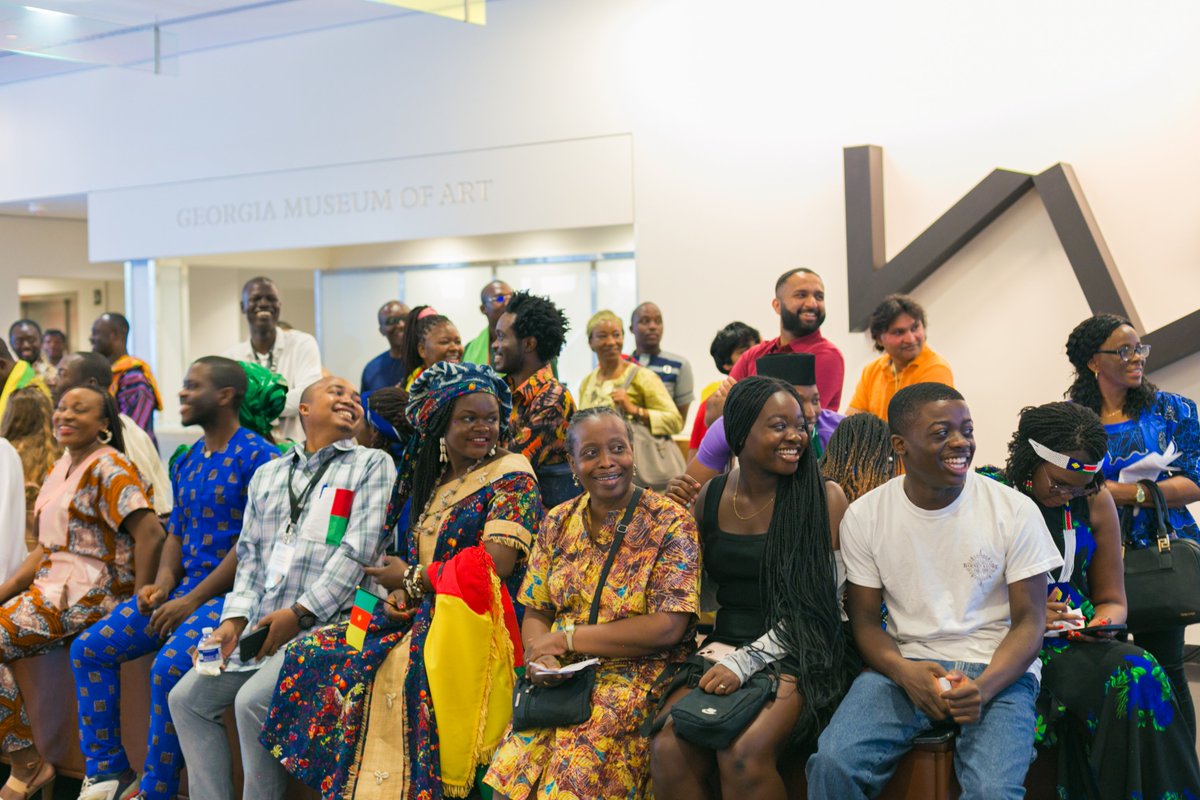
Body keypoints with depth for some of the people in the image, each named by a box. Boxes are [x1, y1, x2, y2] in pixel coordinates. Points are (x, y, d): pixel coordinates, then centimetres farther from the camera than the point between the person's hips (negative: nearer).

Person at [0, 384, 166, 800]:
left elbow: (150, 534, -20)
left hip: (91, 591, -8)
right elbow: (49, 546, 16)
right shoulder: (64, 466, 17)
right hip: (54, 585, 8)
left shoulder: (108, 467, -10)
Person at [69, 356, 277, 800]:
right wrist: (163, 584, -1)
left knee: (169, 667, -30)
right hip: (183, 588, 9)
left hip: (229, 592, -9)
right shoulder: (187, 461, 15)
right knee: (88, 648, -1)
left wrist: (192, 600, -18)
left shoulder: (257, 456, -11)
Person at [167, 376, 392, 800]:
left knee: (254, 701, -25)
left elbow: (361, 549, -8)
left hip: (324, 623, -6)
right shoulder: (267, 474, 21)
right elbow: (250, 553, 17)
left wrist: (299, 612, -13)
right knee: (186, 698, 1)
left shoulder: (372, 464, 3)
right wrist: (236, 617, 0)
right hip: (261, 624, 6)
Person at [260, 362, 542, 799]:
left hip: (471, 626, -8)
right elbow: (413, 557, 18)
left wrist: (411, 578, -3)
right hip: (422, 615, 8)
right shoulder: (435, 480, 20)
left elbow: (497, 563, -14)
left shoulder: (512, 477, -2)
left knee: (398, 667, -35)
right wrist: (401, 593, -7)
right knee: (313, 656, -8)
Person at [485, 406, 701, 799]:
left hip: (638, 675, -4)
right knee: (517, 759, -21)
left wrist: (566, 637, -10)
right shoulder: (558, 523, 11)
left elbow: (668, 628, -12)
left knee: (577, 763, -27)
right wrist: (540, 657, -11)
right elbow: (535, 614, 13)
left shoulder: (671, 524, -5)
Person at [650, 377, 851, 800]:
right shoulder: (711, 496, 8)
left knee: (742, 756, -29)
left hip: (798, 656, -3)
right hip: (723, 648, 4)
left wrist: (748, 661, -15)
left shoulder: (825, 498, -3)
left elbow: (819, 603, -8)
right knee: (669, 750, -23)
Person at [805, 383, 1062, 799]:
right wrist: (905, 673, -18)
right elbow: (865, 621, 4)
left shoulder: (1015, 511, -5)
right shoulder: (864, 515, -1)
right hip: (905, 664, 1)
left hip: (997, 670, -1)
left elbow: (1029, 621, -2)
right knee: (833, 763, -25)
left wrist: (983, 687, -20)